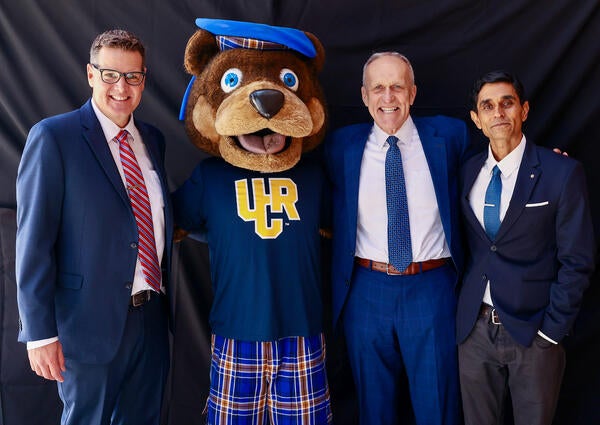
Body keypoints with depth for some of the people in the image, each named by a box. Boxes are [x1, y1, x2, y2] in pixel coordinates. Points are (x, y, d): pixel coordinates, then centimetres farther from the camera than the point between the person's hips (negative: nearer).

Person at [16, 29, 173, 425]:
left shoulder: (153, 139, 8)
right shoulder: (53, 137, -10)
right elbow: (34, 240, -12)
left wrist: (162, 298, 8)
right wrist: (40, 332, -14)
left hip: (152, 317, 6)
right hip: (91, 320, -5)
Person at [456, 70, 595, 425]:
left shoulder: (562, 172, -8)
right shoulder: (468, 172, 5)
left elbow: (577, 262, -8)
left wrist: (552, 330, -10)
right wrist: (463, 310, 4)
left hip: (534, 332, -3)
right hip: (474, 328, 4)